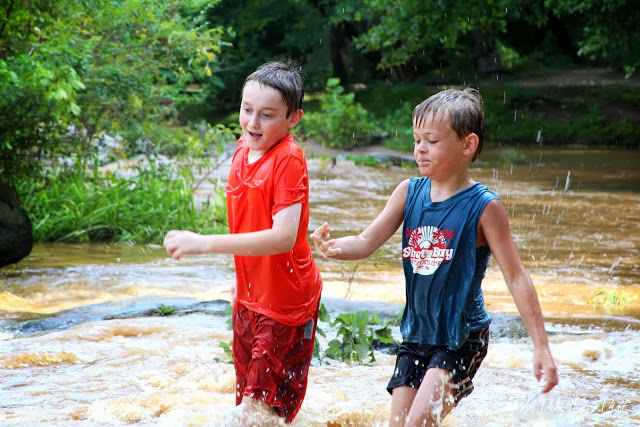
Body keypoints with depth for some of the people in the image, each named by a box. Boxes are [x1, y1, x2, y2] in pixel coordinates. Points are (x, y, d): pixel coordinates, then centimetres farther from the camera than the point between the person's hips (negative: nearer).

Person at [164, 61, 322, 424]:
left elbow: (283, 238, -33)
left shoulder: (289, 160, -23)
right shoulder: (244, 149, 2)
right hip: (250, 298, 8)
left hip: (285, 302, -8)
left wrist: (204, 243, -36)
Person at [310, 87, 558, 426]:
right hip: (415, 333, 6)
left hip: (461, 338, -6)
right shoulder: (408, 192, 2)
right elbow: (366, 242, 1)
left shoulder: (483, 207, -12)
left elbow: (516, 277, -11)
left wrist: (541, 346, -15)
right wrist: (334, 248, -23)